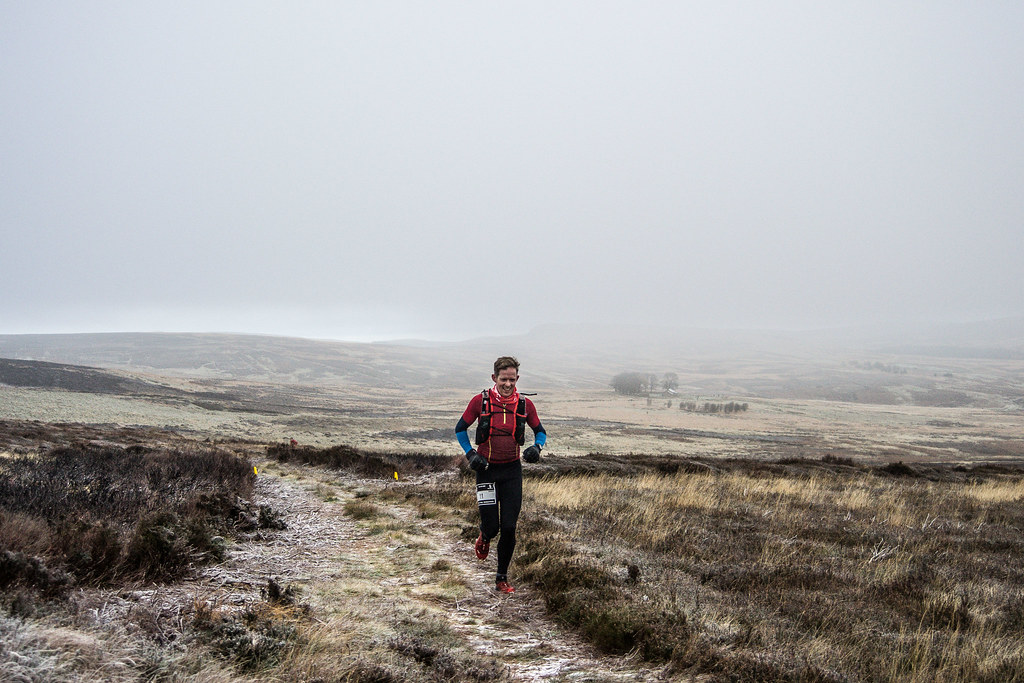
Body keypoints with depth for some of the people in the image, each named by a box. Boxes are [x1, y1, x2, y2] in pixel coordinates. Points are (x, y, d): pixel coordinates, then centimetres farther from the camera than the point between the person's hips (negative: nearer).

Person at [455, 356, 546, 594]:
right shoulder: (480, 401, -7)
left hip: (512, 470, 1)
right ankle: (485, 536, 34)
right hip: (486, 469, -1)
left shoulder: (525, 404, -2)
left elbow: (540, 431, 13)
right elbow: (460, 429, 6)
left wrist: (536, 447, -8)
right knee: (492, 526, -4)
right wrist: (470, 454, -7)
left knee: (509, 528, -1)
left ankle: (502, 578, 15)